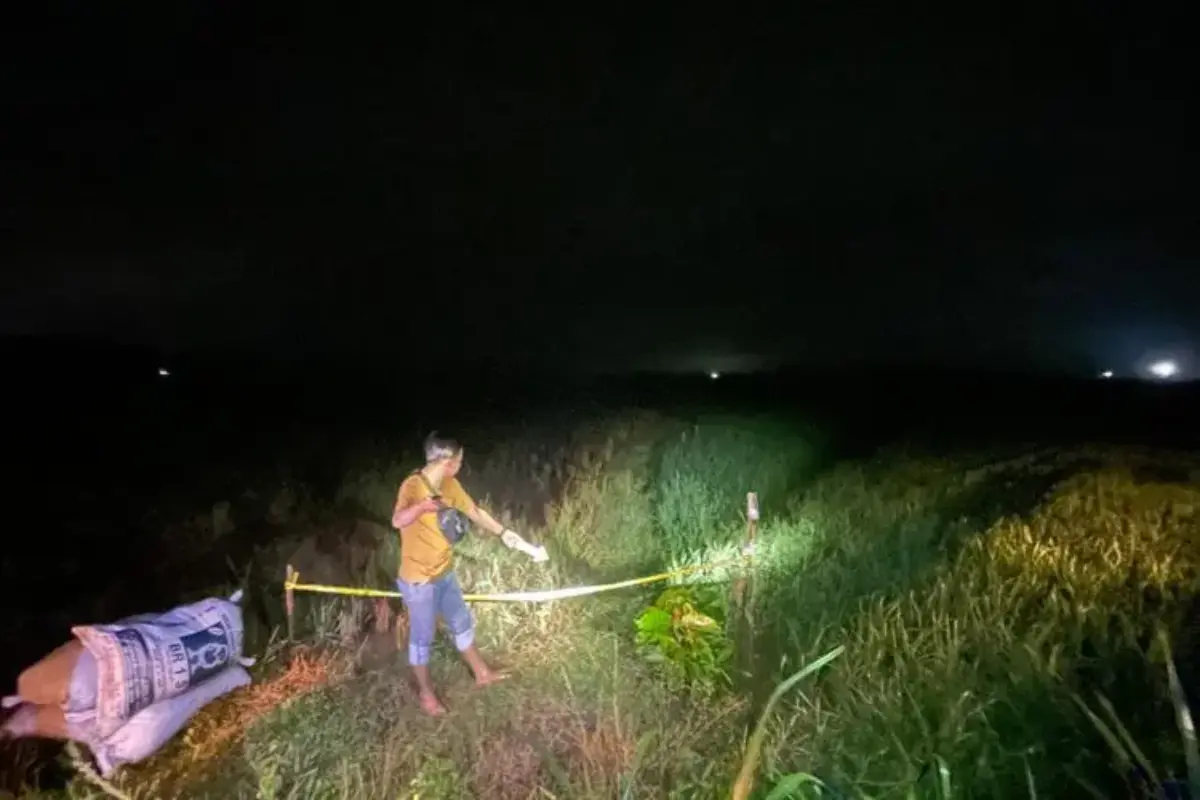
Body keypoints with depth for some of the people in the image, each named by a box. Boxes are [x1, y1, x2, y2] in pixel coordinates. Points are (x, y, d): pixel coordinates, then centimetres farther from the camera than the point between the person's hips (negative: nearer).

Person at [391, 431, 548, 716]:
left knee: (462, 624, 23)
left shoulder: (450, 485, -2)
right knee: (422, 638, 11)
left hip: (445, 574, 8)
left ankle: (481, 673, 43)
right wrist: (423, 506, -65)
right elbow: (398, 520, -46)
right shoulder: (413, 486, -27)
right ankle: (426, 693, 33)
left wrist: (510, 537, 13)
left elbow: (476, 513, 10)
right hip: (419, 580, -8)